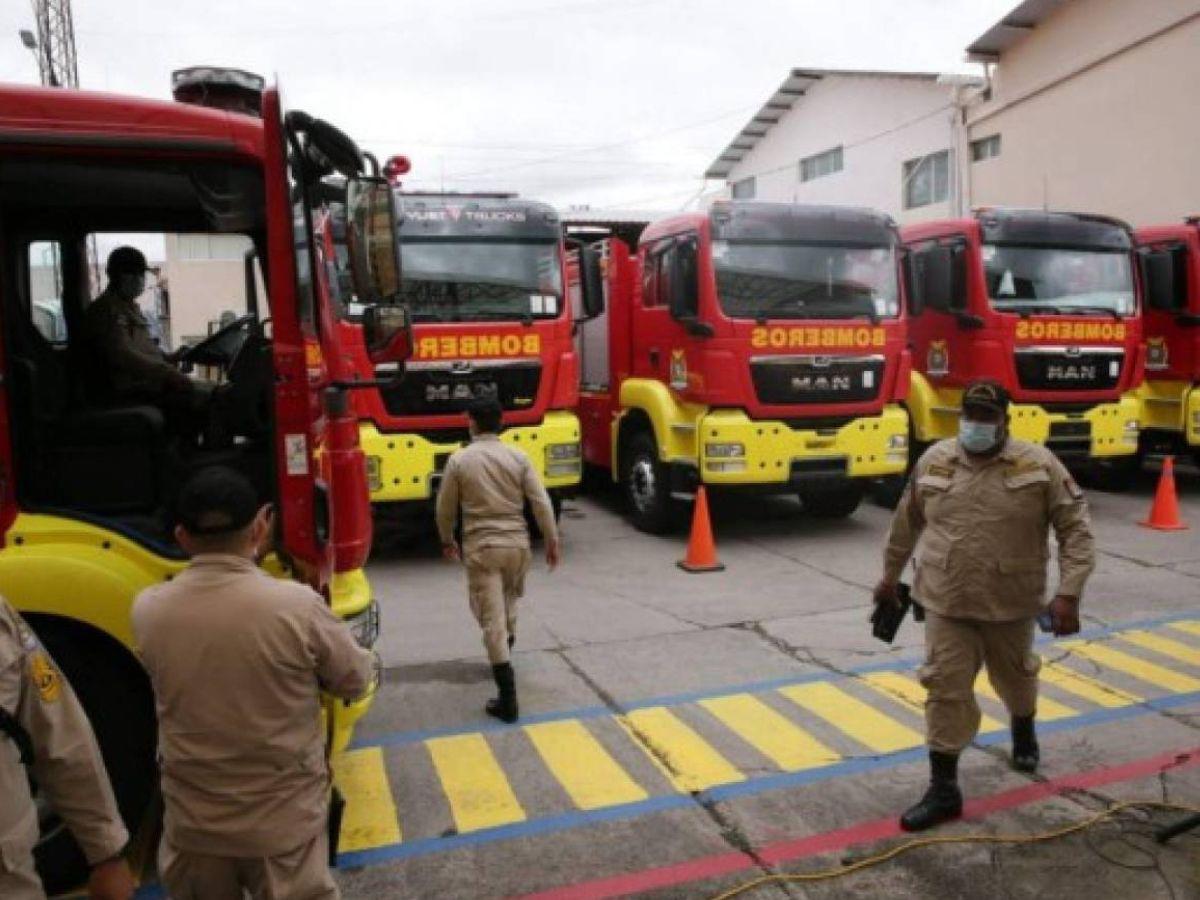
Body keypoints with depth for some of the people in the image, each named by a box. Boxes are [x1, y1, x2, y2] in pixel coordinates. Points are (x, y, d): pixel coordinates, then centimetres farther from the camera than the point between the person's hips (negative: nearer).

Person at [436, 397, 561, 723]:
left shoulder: (459, 460, -3)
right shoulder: (519, 457, 1)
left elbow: (445, 509, 4)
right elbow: (541, 503, -1)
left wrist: (447, 540, 22)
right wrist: (552, 541, 9)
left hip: (481, 547, -3)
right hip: (517, 543, 3)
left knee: (492, 620, -3)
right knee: (508, 605, 27)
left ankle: (508, 699, -6)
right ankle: (504, 657, 46)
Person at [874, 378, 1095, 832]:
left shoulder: (1038, 465, -10)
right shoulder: (933, 461, -3)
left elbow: (1075, 529, -9)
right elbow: (906, 524, 9)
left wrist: (1069, 593, -19)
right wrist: (890, 576, 16)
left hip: (1012, 604, 0)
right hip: (946, 603, 1)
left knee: (1016, 677, 23)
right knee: (946, 689, -1)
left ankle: (1024, 731, 56)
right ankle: (943, 789, 10)